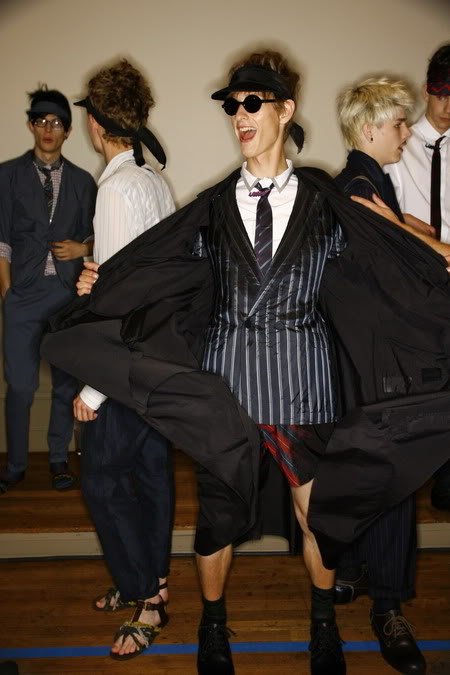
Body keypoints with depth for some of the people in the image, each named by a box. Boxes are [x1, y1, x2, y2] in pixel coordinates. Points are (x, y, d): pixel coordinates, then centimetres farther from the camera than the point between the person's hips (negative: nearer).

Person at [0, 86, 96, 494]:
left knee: (66, 382, 7)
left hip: (70, 291, 2)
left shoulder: (82, 181, 10)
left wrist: (82, 248, -6)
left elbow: (95, 235, 16)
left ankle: (59, 460, 22)